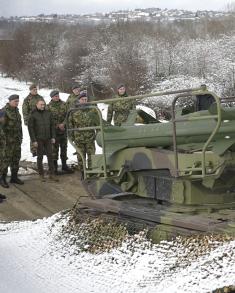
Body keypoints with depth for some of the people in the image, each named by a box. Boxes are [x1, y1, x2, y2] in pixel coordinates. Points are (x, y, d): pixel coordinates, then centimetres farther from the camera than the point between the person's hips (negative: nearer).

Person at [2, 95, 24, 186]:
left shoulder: (16, 110, 12)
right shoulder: (4, 111, -14)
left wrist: (20, 136, 18)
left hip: (17, 139, 8)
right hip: (8, 139, -8)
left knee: (16, 158, 12)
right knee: (7, 158, -5)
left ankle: (14, 177, 21)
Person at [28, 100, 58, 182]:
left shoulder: (48, 113, 4)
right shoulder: (33, 115, -7)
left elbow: (52, 126, 9)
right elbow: (30, 128, -8)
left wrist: (53, 137, 3)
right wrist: (33, 140, -12)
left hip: (48, 139, 3)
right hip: (38, 139, -3)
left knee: (50, 156, 0)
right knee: (40, 157, 4)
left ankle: (51, 175, 3)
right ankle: (41, 175, 14)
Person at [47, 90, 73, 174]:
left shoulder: (63, 104, 6)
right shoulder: (49, 106, -5)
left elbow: (67, 115, 2)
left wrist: (63, 124, -13)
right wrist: (58, 126, -12)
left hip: (63, 129, 4)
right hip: (54, 130, -4)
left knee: (64, 147, 11)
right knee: (55, 148, -3)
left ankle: (64, 165, 21)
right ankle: (54, 166, 4)